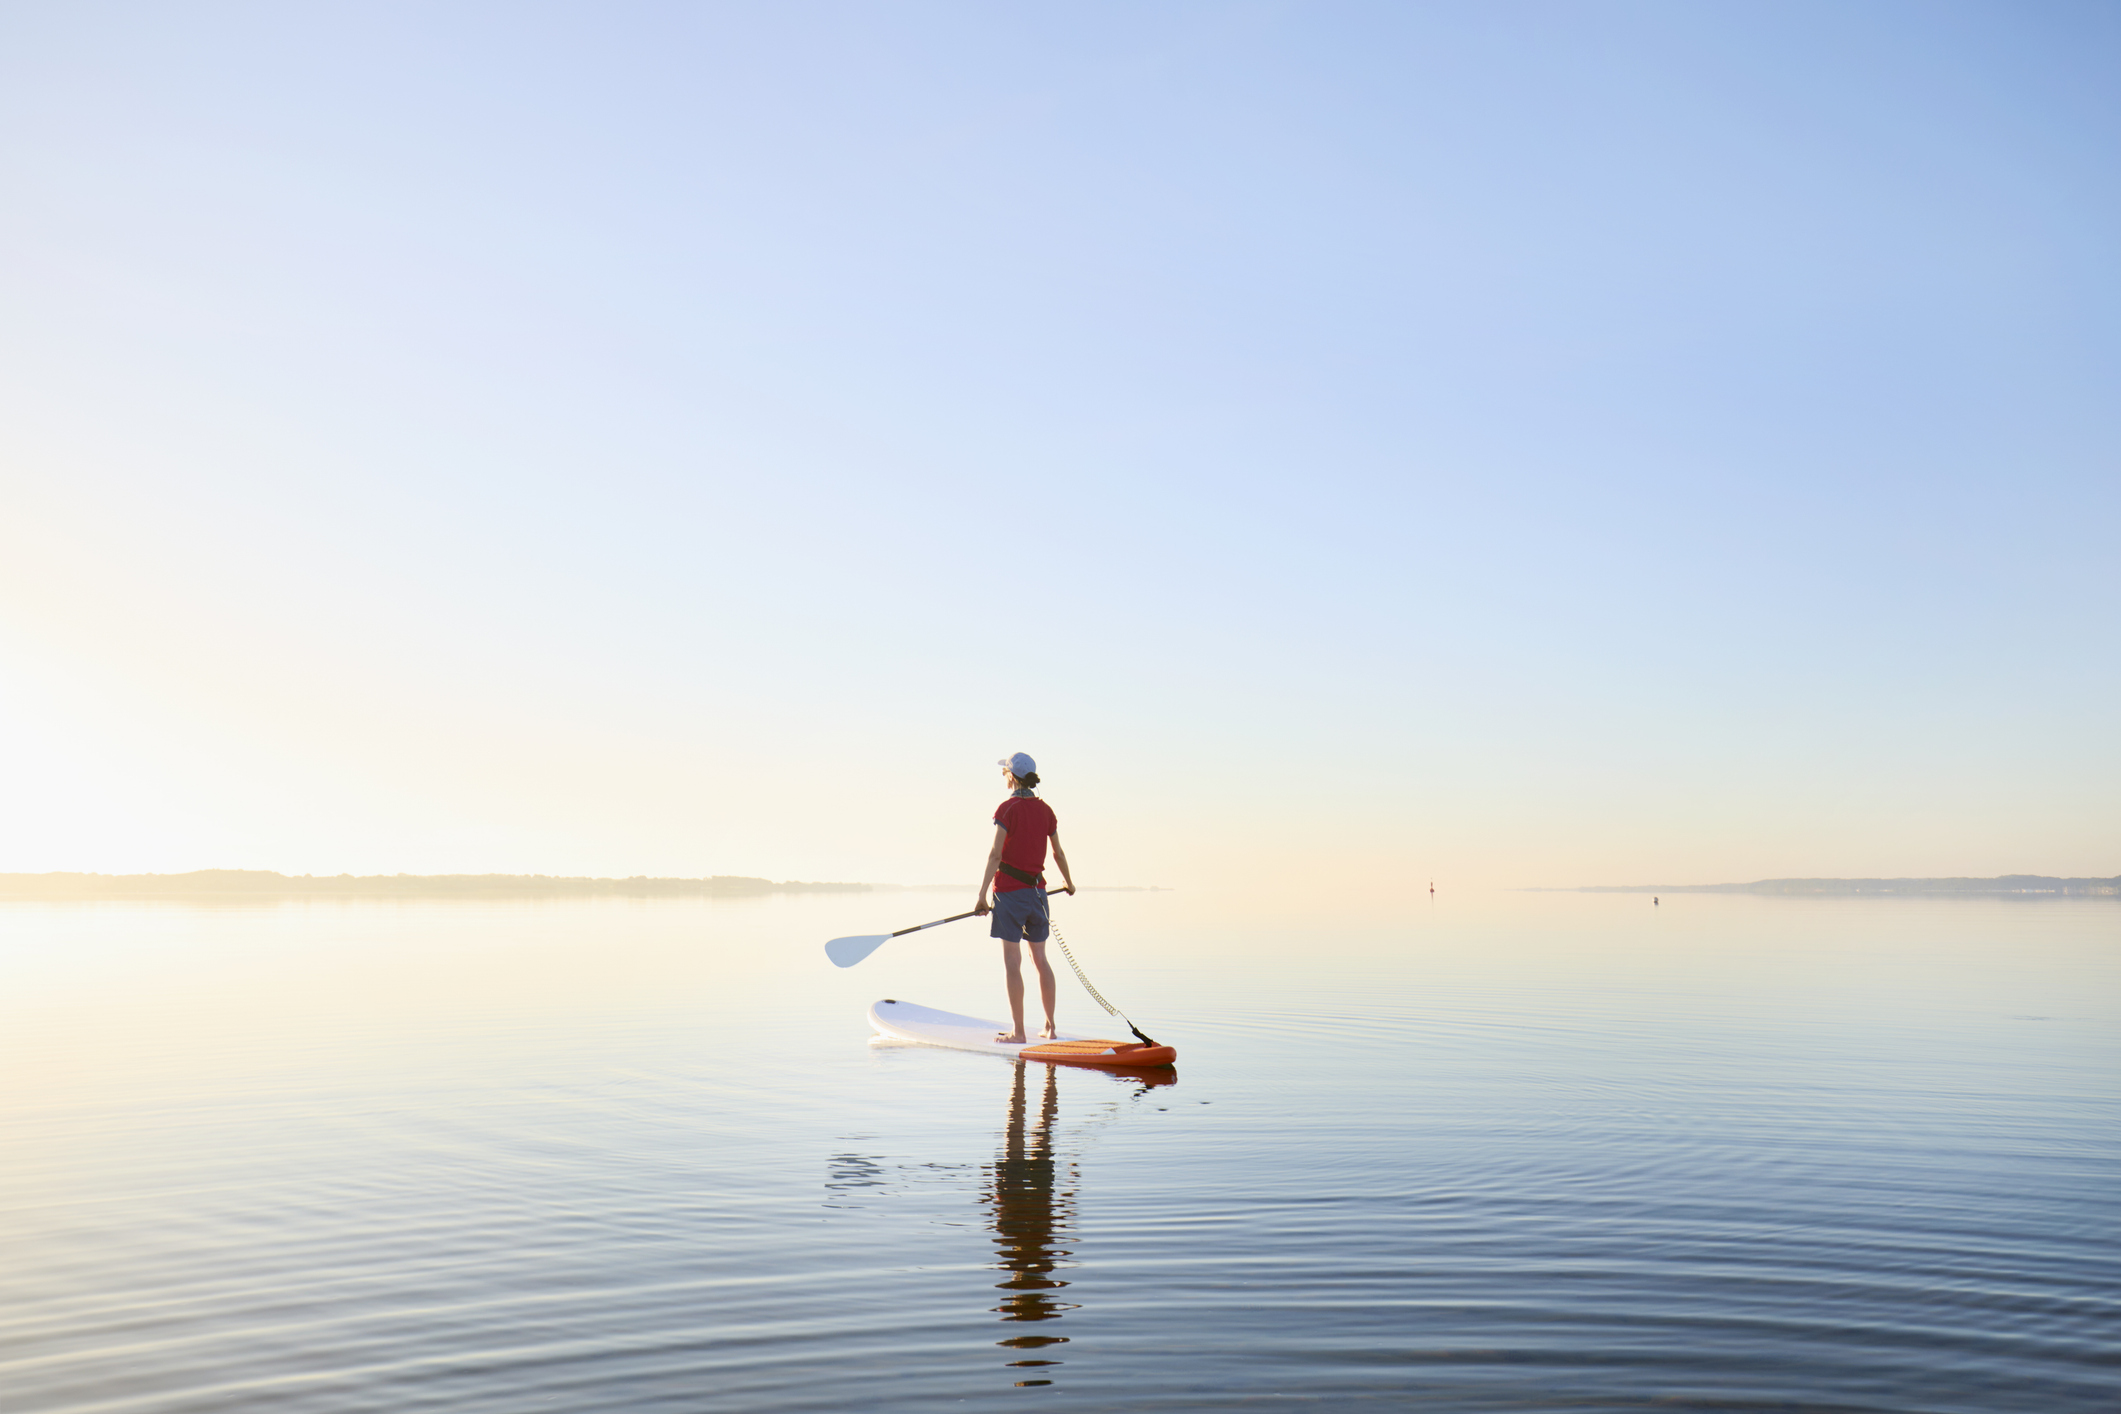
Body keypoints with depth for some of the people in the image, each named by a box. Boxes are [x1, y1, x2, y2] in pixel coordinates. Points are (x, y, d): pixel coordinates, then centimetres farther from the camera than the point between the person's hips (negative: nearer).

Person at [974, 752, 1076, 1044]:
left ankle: (1018, 1032, -1)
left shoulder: (1007, 808, -10)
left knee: (1012, 962, -2)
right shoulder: (1045, 810, 7)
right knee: (1040, 959, 14)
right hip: (1037, 889, 6)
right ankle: (1050, 1027, 17)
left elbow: (995, 855, -16)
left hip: (1009, 890, -6)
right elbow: (1058, 853, 17)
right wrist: (1068, 882, 34)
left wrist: (982, 895, -15)